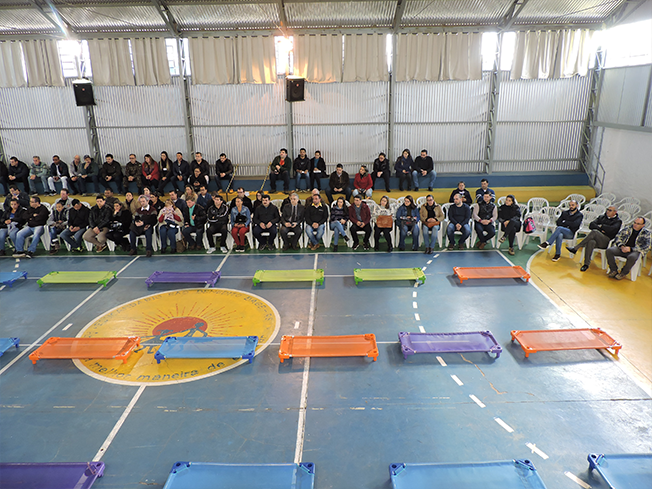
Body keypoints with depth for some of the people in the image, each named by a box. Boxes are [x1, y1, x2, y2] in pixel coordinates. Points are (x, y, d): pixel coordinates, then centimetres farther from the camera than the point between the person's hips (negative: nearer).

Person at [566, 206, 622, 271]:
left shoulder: (618, 221, 11)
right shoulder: (601, 217, 25)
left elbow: (612, 229, -10)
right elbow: (591, 225, 9)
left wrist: (601, 226, 1)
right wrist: (600, 229, -6)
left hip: (606, 242, -3)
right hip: (595, 239, 3)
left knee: (594, 232, -34)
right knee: (591, 242, -37)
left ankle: (575, 248, -35)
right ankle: (586, 264, -35)